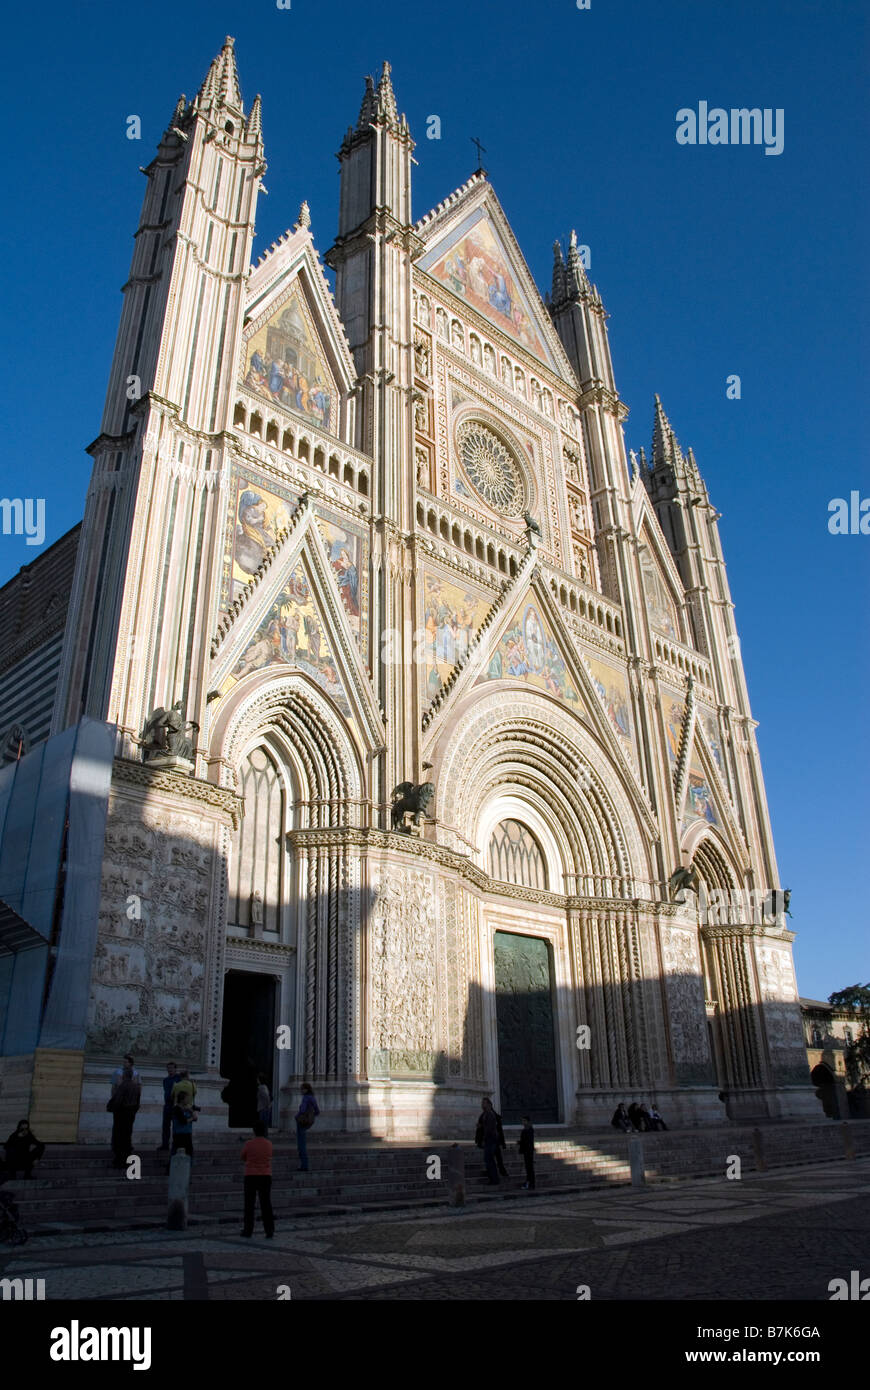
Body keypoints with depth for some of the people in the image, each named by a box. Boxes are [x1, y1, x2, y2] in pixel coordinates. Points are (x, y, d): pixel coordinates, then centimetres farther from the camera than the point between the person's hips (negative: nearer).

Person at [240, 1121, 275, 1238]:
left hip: (251, 1176, -2)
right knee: (266, 1205, 4)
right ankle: (269, 1231, 0)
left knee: (249, 1204, 10)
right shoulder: (269, 1144, -1)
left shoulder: (249, 1144, -11)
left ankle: (248, 1230, 16)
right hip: (266, 1176, 2)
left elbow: (243, 1158, 4)